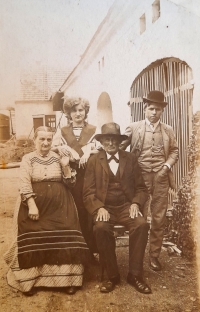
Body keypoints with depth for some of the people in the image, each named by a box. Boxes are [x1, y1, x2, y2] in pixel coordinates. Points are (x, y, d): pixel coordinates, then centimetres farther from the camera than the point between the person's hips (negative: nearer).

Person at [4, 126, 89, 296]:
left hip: (60, 206, 2)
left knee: (65, 239, -8)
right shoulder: (27, 159, 2)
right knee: (33, 241, -8)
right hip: (35, 205, -1)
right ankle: (30, 280, 9)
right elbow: (24, 185, -7)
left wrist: (66, 167, -10)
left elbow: (70, 182, 6)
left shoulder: (58, 157, 7)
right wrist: (32, 206, -18)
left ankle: (68, 278, 6)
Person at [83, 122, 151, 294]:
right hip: (104, 208, -1)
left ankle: (135, 274, -10)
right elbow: (88, 192, 1)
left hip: (126, 206, 1)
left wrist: (136, 204, -11)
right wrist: (99, 208, -17)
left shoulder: (130, 159, 10)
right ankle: (112, 275, -10)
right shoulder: (94, 161, 6)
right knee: (101, 228, -32)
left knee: (142, 225, -28)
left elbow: (141, 188, 9)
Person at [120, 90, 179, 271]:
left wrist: (167, 166, -3)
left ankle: (154, 255, 22)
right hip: (140, 177, -2)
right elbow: (120, 147, 5)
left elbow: (174, 151, 13)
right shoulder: (134, 128, 2)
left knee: (159, 219, 6)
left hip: (161, 178, 2)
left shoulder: (168, 130, 9)